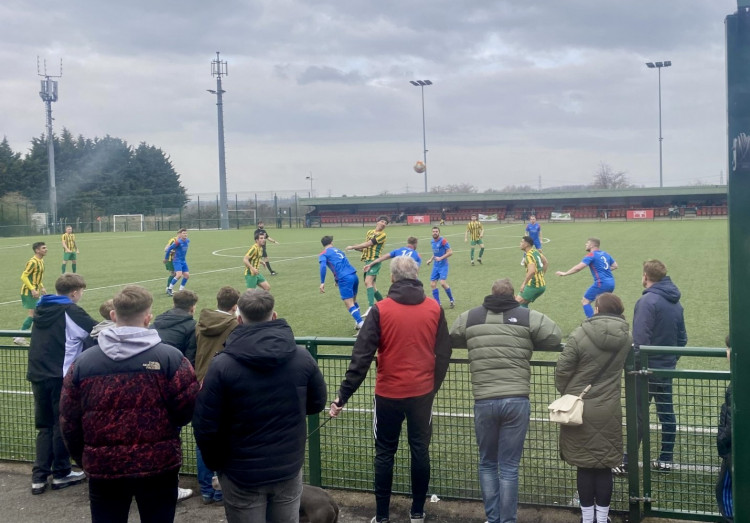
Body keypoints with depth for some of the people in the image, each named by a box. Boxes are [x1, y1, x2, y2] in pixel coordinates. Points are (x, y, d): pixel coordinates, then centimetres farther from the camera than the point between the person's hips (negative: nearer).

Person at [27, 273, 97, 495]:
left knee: (44, 425, 13)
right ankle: (61, 473, 16)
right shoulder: (70, 311, -9)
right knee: (63, 424, 7)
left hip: (37, 375, 6)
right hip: (60, 376, -6)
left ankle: (39, 476, 9)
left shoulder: (42, 309, 12)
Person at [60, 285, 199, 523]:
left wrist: (83, 459, 18)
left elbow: (69, 421, 3)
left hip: (103, 467, 2)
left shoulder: (83, 362, -2)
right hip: (158, 465, -2)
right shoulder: (170, 357, -10)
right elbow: (187, 409, -9)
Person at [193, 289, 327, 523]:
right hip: (289, 468, 3)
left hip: (242, 474, -2)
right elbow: (317, 403, 7)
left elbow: (205, 426, -13)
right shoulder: (301, 356, -8)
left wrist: (215, 464, 3)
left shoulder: (222, 365, -17)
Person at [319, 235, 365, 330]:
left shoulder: (323, 254, 7)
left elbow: (323, 266, -11)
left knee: (349, 305, -7)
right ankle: (359, 323, 25)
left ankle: (362, 325, -18)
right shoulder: (338, 250, 26)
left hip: (344, 279, -6)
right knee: (353, 301, 23)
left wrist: (322, 282, -13)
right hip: (354, 275, 6)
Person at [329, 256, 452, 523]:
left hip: (389, 394, -2)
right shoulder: (434, 309, -3)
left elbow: (361, 356, -13)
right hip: (422, 393, 2)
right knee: (420, 451, 14)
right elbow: (443, 354, 2)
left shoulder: (381, 310, -11)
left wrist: (342, 396, -8)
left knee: (385, 454, 10)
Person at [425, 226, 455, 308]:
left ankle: (452, 300, 2)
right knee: (432, 284, 1)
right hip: (436, 266, 7)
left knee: (443, 283, -19)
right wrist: (431, 259, 14)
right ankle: (438, 304, 9)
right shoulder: (433, 241, 10)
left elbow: (450, 252, -15)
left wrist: (441, 258, -22)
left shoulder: (443, 241, -13)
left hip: (443, 265, -7)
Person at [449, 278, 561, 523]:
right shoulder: (528, 317, 1)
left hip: (484, 401, 1)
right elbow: (555, 337, 5)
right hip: (517, 401, -1)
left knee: (487, 464, 18)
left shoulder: (469, 317, 7)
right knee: (509, 467, 7)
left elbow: (451, 340, 18)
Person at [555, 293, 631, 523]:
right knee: (604, 466, 11)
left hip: (579, 409, -2)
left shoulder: (580, 335, -13)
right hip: (609, 410, 2)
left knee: (584, 466, 8)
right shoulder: (626, 337, -1)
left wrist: (567, 394, 8)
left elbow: (562, 370, -10)